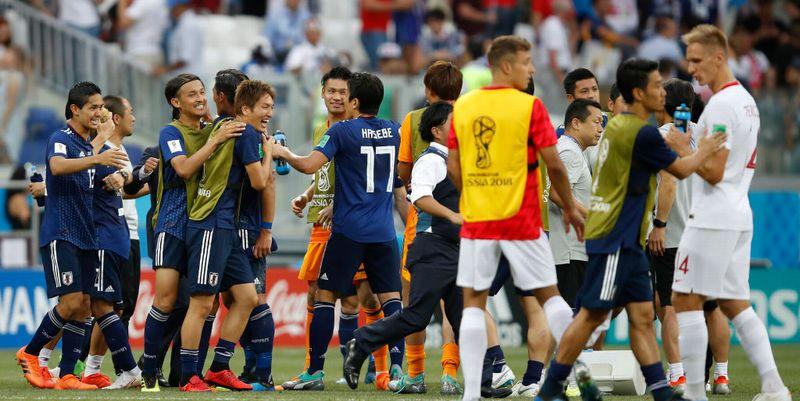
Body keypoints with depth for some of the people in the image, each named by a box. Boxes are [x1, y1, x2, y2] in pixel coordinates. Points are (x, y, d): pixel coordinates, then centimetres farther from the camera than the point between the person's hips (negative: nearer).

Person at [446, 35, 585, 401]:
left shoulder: (462, 107, 4)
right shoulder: (530, 106, -7)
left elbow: (453, 168, 7)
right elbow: (554, 165, -7)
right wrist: (570, 208, 7)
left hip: (476, 219, 3)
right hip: (521, 220, -3)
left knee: (473, 301, 4)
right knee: (548, 294, 9)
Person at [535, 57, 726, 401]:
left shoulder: (617, 125, 11)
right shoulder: (642, 133, -16)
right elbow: (681, 170, -5)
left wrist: (667, 143, 31)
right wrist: (704, 150, 13)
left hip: (626, 242, 10)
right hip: (614, 240, -10)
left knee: (643, 315, 6)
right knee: (592, 315, -7)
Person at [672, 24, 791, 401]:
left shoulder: (721, 105, -14)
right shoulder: (746, 100, 16)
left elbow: (714, 172, -17)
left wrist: (683, 151, -12)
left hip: (712, 219, -10)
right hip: (739, 217, 10)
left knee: (686, 299, -5)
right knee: (734, 303, 11)